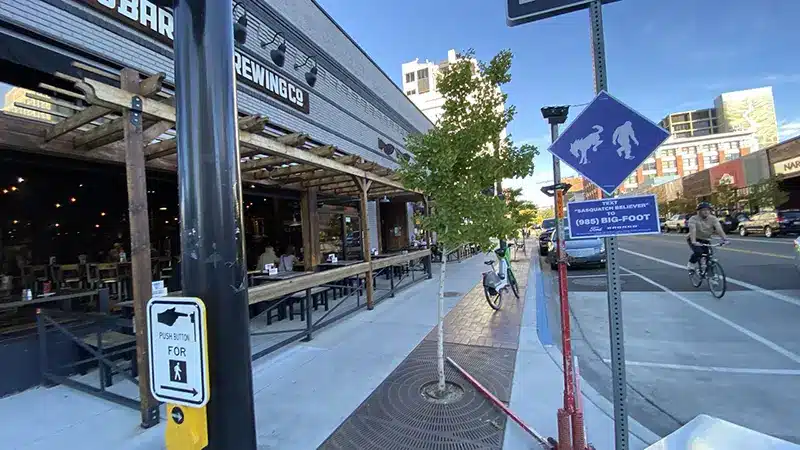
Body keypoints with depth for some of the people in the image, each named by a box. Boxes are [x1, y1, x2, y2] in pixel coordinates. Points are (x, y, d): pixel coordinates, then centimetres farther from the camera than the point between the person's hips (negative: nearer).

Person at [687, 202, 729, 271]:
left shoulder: (713, 219, -10)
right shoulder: (693, 219, -20)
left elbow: (719, 229, -22)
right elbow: (692, 230, -33)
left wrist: (724, 239, -37)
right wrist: (693, 241, -47)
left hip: (706, 240, 4)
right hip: (695, 240, -4)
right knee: (698, 252, -29)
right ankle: (691, 264, -3)